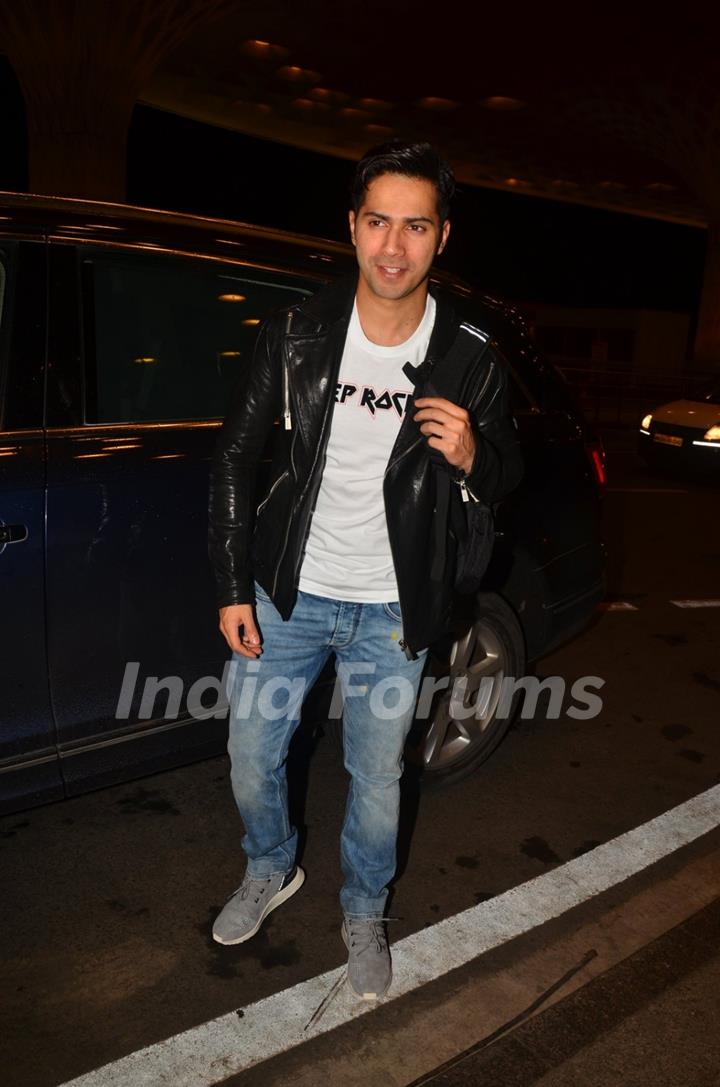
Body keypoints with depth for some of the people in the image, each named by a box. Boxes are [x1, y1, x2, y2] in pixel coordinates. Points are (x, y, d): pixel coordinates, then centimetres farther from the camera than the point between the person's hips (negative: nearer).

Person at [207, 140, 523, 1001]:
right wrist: (233, 589, -3)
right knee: (251, 760, 15)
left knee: (376, 782, 13)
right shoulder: (297, 334, -8)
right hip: (287, 597, 2)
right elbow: (234, 460, -1)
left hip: (391, 616, -1)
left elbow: (506, 477, 3)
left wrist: (473, 458, -23)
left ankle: (363, 914, 43)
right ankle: (271, 872, 47)